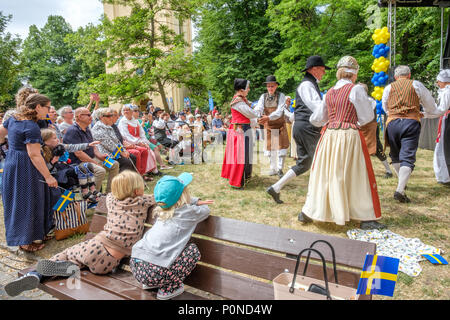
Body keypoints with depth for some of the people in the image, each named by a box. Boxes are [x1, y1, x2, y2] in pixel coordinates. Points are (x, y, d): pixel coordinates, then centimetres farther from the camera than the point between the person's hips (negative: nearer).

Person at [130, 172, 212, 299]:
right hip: (154, 272, -7)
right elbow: (206, 211, 16)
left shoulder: (163, 209, 12)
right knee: (193, 251, 7)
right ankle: (168, 289, 10)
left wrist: (197, 201, 25)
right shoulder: (188, 212, -5)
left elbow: (182, 202, 34)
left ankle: (150, 283, 24)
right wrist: (200, 205, 35)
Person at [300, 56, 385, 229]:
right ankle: (366, 218, 12)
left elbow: (316, 119, 15)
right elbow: (366, 118, -2)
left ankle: (307, 212, 21)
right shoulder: (356, 89, -5)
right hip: (348, 136, -5)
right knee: (355, 176, 3)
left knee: (324, 174, 14)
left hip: (329, 135, 6)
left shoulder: (330, 92, 12)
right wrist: (369, 101, 17)